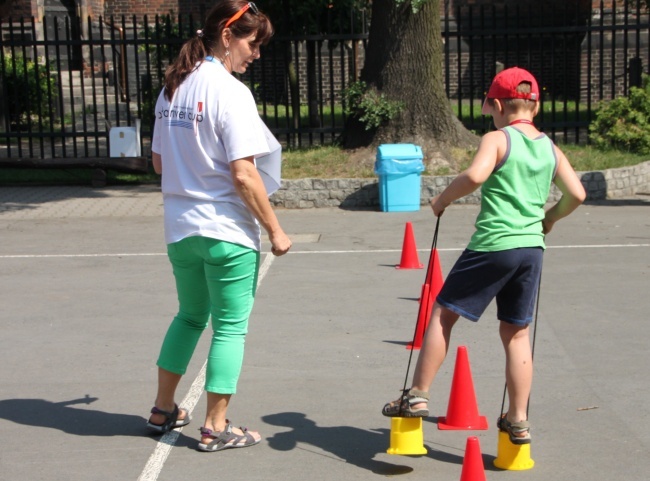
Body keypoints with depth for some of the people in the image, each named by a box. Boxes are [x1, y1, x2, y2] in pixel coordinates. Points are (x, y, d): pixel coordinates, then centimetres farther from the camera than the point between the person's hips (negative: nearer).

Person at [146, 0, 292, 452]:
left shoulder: (173, 88, 7)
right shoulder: (231, 93, -16)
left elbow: (159, 162, 13)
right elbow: (244, 174, -20)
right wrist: (275, 230, -12)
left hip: (180, 228, 7)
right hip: (227, 231, -7)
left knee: (191, 316, 23)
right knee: (230, 326, 6)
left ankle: (164, 410, 31)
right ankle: (216, 427, 13)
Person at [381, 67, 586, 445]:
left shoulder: (497, 139, -6)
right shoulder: (551, 149, 11)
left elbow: (475, 176, -23)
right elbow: (577, 194, 7)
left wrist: (443, 199, -8)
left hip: (492, 246, -5)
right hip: (532, 248, 5)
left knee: (443, 314, 9)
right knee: (517, 333, 13)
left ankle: (418, 396, 11)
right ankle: (519, 421, 15)